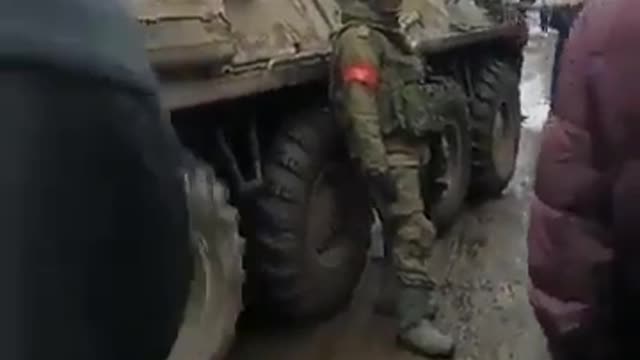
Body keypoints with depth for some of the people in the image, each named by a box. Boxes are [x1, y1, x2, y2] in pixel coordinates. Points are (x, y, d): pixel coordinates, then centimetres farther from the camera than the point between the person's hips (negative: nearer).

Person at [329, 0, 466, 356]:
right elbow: (361, 107, -23)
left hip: (407, 146, 10)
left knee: (399, 227, 18)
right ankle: (414, 321, -5)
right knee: (414, 232, -11)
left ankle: (408, 298, 31)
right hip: (390, 153, -10)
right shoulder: (359, 38, -15)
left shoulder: (387, 34, 17)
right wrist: (376, 165, -28)